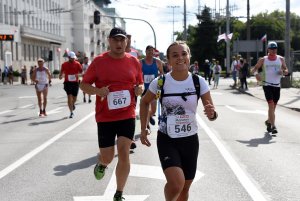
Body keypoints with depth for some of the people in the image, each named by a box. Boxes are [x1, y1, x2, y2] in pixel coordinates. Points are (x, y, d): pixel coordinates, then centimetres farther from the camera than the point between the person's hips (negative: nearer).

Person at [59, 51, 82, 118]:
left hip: (75, 82, 1)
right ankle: (71, 112, -6)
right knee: (69, 97, -10)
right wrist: (60, 76, -10)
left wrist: (77, 74, -20)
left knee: (74, 97, 10)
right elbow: (61, 72, 12)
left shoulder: (77, 64, 1)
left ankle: (73, 104, 47)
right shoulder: (64, 64, 2)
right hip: (68, 82, -1)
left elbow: (81, 71, 2)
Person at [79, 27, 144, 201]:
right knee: (107, 157, 6)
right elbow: (84, 85, 1)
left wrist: (140, 89, -8)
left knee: (124, 153, -6)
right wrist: (98, 91, -18)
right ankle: (102, 164, 46)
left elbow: (140, 84, 16)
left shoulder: (134, 62, 3)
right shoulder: (99, 61, -4)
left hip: (127, 116, 1)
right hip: (105, 117, -1)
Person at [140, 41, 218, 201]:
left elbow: (212, 112, -4)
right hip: (166, 140, -2)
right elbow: (145, 102, 9)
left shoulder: (199, 82, -8)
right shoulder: (160, 82, -10)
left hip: (190, 140, 3)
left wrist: (212, 114, -28)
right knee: (176, 183, -23)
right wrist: (143, 129, 2)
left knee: (185, 188, 13)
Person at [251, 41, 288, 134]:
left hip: (277, 85, 3)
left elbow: (286, 70, 12)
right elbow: (253, 69, 5)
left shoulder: (281, 59, 8)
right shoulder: (263, 60, 2)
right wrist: (256, 74, -18)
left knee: (273, 106, 12)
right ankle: (273, 126, -18)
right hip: (267, 85, -3)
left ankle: (268, 121, 38)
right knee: (271, 105, -16)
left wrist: (283, 72, -13)